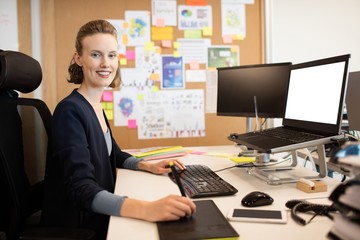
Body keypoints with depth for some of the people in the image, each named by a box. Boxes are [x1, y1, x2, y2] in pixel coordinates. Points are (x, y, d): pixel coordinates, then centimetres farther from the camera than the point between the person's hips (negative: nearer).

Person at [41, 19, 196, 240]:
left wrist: (149, 166, -1)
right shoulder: (70, 111, -21)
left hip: (98, 217, 8)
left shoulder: (95, 107, 5)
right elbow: (82, 189, -32)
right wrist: (148, 209, -47)